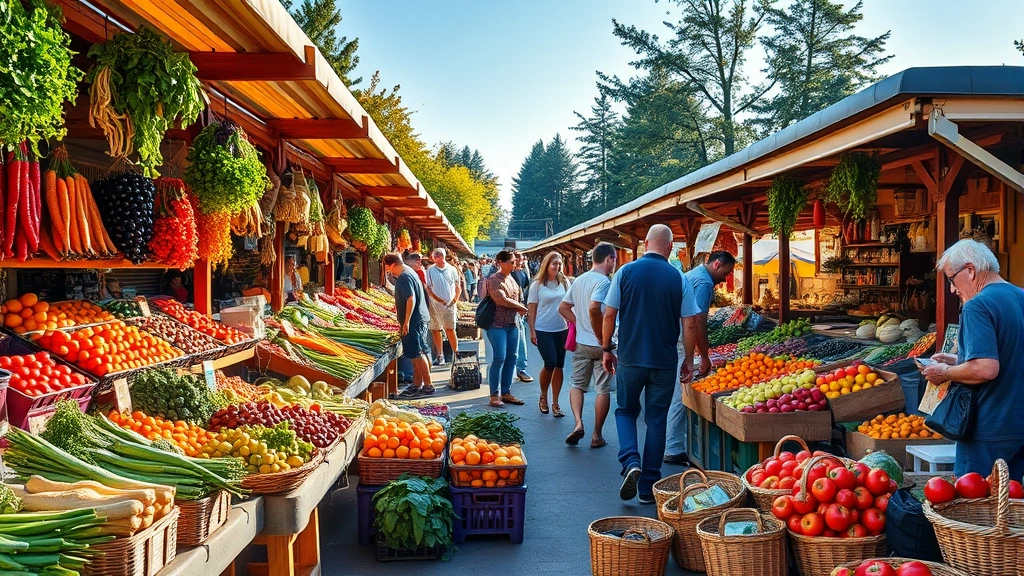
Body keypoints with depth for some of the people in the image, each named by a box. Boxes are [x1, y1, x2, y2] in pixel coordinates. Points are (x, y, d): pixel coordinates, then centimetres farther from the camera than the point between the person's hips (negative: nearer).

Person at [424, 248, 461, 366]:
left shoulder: (452, 269, 3)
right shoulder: (430, 271, 2)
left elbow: (458, 287, 10)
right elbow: (428, 288, 0)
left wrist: (455, 299, -2)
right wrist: (438, 299, -9)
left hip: (449, 304, -1)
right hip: (435, 305, 1)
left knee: (450, 329, -5)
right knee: (435, 330, 5)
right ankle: (440, 355, 15)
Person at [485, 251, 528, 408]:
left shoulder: (511, 279, 14)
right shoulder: (494, 279, -9)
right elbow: (501, 300, -19)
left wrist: (519, 308, -2)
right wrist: (520, 306, -8)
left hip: (513, 324, 7)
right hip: (498, 324, -7)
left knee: (511, 359, 7)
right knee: (499, 358, -9)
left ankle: (506, 392, 15)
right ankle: (494, 395, -2)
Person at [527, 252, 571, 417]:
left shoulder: (564, 282, 4)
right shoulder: (537, 284, -4)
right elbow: (531, 309, -2)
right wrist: (532, 331, -6)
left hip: (561, 329, 3)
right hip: (543, 330, -3)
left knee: (559, 366, 6)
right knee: (550, 364, -9)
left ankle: (555, 403, 16)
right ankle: (543, 396, 18)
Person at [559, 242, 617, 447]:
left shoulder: (579, 280, 9)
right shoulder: (603, 281, -15)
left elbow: (563, 308, 13)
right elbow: (594, 309, -28)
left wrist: (580, 324, 12)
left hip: (581, 343, 6)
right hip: (600, 344, -6)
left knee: (577, 384, 14)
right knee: (603, 389, 5)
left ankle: (578, 423, -5)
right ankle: (597, 435, 10)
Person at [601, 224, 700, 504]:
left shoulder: (626, 272, -4)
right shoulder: (679, 278, -4)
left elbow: (609, 315, -2)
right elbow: (689, 324, -3)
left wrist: (607, 349, 10)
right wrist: (689, 359, 9)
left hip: (629, 358, 0)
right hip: (664, 362, 0)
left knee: (625, 410, 18)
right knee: (656, 420, 10)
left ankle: (630, 462, -7)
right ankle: (648, 488, 14)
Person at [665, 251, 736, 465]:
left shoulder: (692, 275, 20)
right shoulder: (704, 282, -12)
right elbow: (699, 322, -18)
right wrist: (705, 357, -12)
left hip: (671, 340, 10)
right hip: (679, 343, -10)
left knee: (675, 393, 14)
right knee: (680, 396, -6)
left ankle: (673, 445, 20)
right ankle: (674, 450, -3)